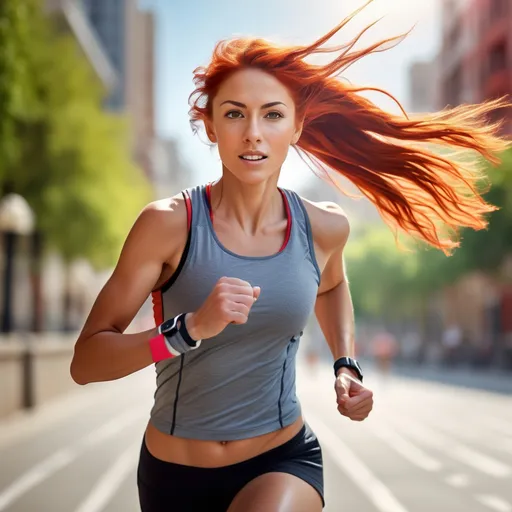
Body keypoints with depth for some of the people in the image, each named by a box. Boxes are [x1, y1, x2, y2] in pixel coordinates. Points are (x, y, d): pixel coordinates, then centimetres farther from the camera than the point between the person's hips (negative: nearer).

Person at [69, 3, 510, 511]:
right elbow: (84, 362, -19)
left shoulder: (322, 227, -6)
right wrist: (190, 329, -32)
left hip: (282, 460, 1)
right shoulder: (168, 223, -16)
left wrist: (345, 365, 6)